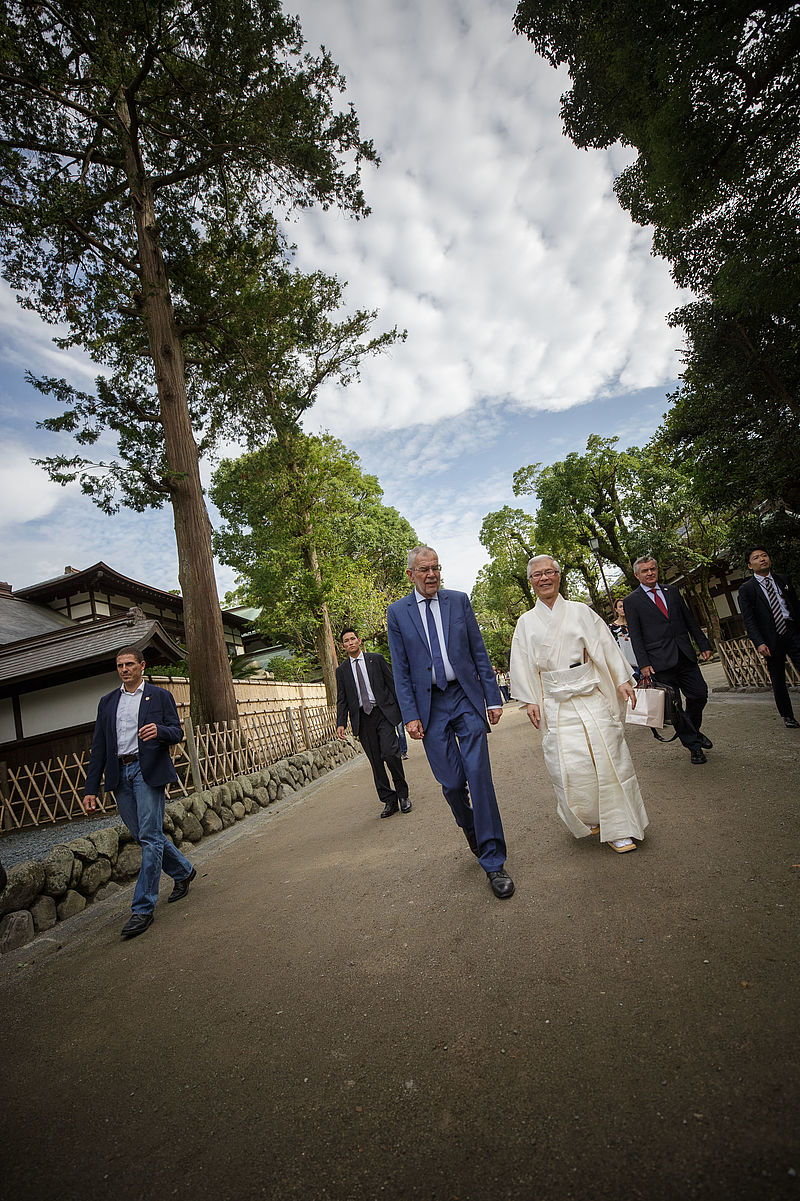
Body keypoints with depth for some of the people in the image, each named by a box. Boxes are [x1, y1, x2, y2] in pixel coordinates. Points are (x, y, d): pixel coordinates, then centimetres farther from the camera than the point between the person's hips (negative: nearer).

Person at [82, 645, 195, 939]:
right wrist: (91, 789, 6)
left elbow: (177, 733, 0)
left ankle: (143, 908, 3)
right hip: (120, 774, 5)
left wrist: (159, 730, -24)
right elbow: (98, 747, 12)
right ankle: (183, 871, 33)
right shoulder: (107, 702, 14)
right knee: (144, 836, 12)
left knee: (149, 837, -7)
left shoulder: (160, 696, 4)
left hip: (148, 771, -5)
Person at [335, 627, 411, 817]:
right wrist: (341, 723, -2)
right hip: (362, 719, 2)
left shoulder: (376, 659, 6)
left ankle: (402, 794, 6)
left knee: (390, 753, -15)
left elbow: (392, 684, 6)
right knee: (375, 762, 3)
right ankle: (389, 801, 14)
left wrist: (402, 708, 2)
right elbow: (341, 699, 11)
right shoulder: (342, 670, 11)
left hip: (383, 712, -2)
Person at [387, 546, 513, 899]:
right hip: (429, 705, 0)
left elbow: (479, 653, 6)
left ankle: (493, 862, 7)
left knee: (479, 775, -5)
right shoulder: (397, 612, 2)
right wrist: (411, 715, -5)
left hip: (466, 697, 0)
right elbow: (400, 670, 1)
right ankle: (469, 826, 37)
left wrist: (493, 697, 2)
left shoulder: (459, 601, 4)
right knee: (451, 782, 4)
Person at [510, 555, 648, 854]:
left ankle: (618, 827, 12)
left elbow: (605, 645, 6)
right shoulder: (526, 622, 7)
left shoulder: (580, 611, 7)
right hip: (555, 702, 0)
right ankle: (588, 818, 20)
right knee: (569, 762, -6)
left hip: (590, 694, 0)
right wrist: (529, 700, 0)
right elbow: (522, 663, 7)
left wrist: (622, 680, -1)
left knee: (607, 755, -3)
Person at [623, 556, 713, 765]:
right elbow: (635, 636, -5)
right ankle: (693, 744, 17)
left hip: (685, 655, 4)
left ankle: (694, 730, 34)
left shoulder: (671, 591, 13)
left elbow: (689, 620, 16)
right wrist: (643, 664, -12)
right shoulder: (631, 601, -2)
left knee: (700, 695, 6)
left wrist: (704, 644, 12)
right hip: (661, 661, -4)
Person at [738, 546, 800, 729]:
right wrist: (759, 643, -16)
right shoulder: (746, 589, 0)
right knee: (778, 682, 6)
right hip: (772, 640, -2)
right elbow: (748, 620, -6)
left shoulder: (784, 581, 13)